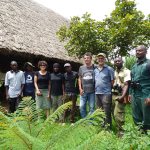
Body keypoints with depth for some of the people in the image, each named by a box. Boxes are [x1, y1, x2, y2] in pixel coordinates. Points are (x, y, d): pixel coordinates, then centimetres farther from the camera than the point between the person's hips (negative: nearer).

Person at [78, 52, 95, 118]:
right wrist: (80, 88, 5)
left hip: (92, 91, -3)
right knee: (82, 107, 4)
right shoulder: (81, 68, 10)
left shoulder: (94, 67, 0)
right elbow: (79, 78, 14)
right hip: (83, 91, 3)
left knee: (92, 108, 4)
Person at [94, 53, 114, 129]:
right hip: (97, 93, 6)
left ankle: (108, 127, 10)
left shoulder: (109, 69, -3)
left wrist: (111, 90, -4)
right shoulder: (95, 70, 12)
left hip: (106, 93, -5)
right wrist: (96, 89, 10)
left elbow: (112, 81, -2)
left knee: (107, 112, -2)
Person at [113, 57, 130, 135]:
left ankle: (121, 131, 3)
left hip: (120, 95, -6)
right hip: (114, 95, 7)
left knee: (117, 114, -10)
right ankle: (118, 128, 24)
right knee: (115, 113, 10)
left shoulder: (126, 71, -6)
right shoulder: (114, 72, 15)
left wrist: (123, 96, -26)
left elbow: (126, 85, -14)